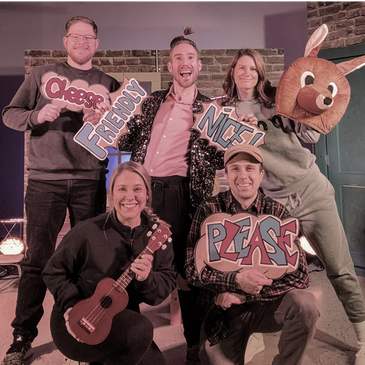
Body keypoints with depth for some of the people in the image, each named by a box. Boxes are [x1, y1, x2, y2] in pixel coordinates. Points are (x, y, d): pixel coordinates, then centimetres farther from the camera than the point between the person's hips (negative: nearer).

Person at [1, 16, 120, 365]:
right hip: (45, 180, -1)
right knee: (37, 260, 3)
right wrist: (37, 116, -12)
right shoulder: (42, 75, 11)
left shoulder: (109, 85, 13)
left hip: (90, 182, 1)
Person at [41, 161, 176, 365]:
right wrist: (71, 306, -16)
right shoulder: (89, 231, -16)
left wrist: (147, 279, -26)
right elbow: (54, 271, -3)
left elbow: (168, 283, -5)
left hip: (122, 322, 5)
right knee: (142, 330, -29)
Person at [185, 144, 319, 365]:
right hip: (222, 310, -1)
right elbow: (193, 268, -13)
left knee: (305, 303, -25)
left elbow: (299, 275, -13)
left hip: (264, 305, 1)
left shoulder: (278, 213, -6)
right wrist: (237, 280, -28)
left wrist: (243, 295, -20)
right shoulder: (209, 210, -8)